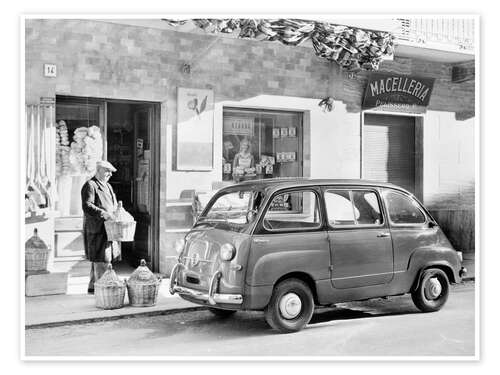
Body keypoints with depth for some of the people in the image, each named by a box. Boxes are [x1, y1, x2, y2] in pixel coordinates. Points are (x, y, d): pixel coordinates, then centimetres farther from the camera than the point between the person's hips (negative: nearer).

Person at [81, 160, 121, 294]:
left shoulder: (107, 186, 22)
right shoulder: (90, 185, -8)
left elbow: (113, 205, 29)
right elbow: (87, 206, -18)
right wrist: (102, 214, -27)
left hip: (108, 228, 9)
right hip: (97, 228, -9)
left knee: (102, 259, 12)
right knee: (101, 259, -10)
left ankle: (93, 286, 20)